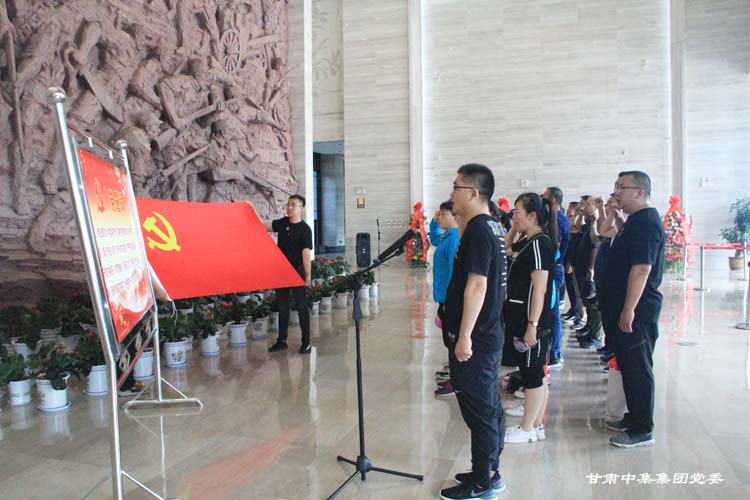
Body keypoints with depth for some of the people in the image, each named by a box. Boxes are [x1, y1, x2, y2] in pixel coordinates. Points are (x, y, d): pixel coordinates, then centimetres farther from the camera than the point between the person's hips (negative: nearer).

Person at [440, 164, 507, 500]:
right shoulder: (491, 226, 12)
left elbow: (477, 285, -24)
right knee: (490, 407, 17)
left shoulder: (478, 230, -18)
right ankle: (490, 472, 31)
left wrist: (464, 336, -22)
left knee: (479, 410, 2)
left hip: (474, 338, -10)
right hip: (488, 333, 10)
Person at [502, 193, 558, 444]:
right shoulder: (527, 242, 10)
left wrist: (532, 325, -22)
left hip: (533, 323, -9)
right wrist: (514, 228, 15)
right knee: (537, 375, 15)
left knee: (534, 375, 1)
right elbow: (505, 249, 30)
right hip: (521, 321, 9)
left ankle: (527, 430, 12)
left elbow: (539, 288, -21)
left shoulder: (540, 243, -16)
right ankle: (536, 425, 26)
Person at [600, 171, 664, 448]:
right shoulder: (637, 220, 15)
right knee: (628, 365, 17)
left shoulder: (646, 222, -17)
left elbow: (641, 269, -25)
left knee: (638, 368, -1)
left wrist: (629, 310, -25)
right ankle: (634, 417, 30)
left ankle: (642, 430, 9)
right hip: (626, 307, 10)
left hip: (636, 310, -10)